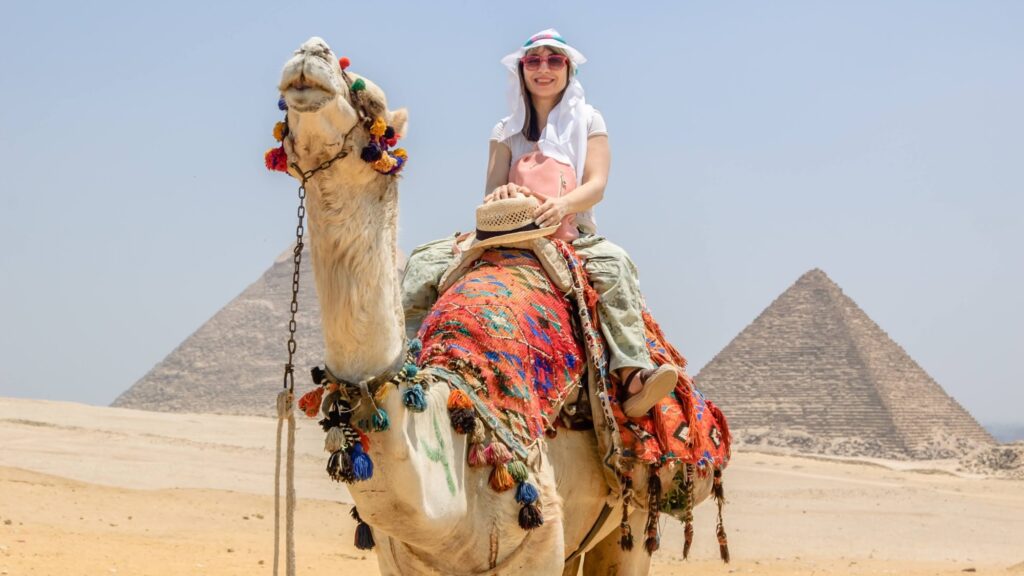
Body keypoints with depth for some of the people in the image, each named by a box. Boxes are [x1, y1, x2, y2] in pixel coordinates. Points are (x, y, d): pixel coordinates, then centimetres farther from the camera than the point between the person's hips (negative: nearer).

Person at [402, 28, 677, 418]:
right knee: (425, 261, -16)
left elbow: (597, 185, -5)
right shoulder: (508, 130, 14)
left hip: (573, 238, -3)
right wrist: (499, 193, -23)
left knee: (613, 263, -37)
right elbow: (492, 190, 5)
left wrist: (563, 203, -28)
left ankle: (633, 375, -50)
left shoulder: (587, 120, 8)